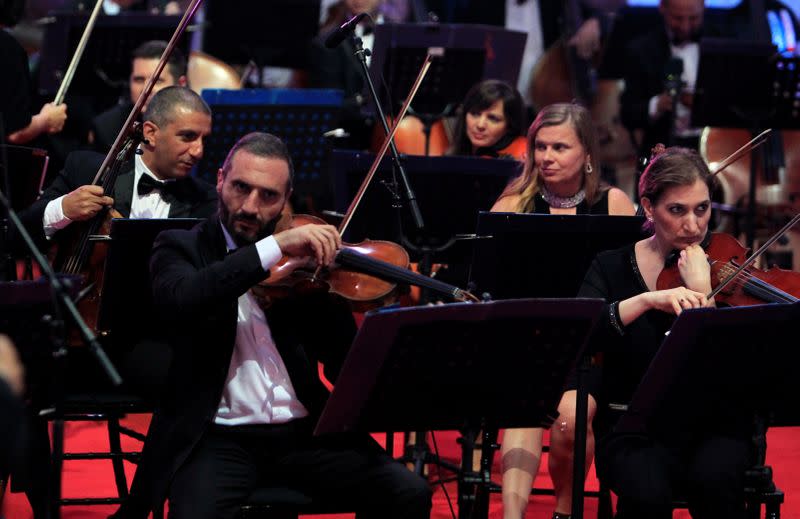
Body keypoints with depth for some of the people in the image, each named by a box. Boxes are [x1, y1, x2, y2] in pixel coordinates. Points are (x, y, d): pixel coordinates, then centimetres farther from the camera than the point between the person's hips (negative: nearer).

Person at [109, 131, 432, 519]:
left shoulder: (303, 258, 10)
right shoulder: (181, 249, 4)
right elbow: (180, 299, -22)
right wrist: (275, 247, -25)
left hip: (306, 432, 3)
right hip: (217, 437, -3)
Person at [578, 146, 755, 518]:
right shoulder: (612, 267, 3)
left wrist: (701, 292, -19)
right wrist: (647, 299, -30)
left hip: (713, 426, 0)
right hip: (636, 431, 0)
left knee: (714, 480, -35)